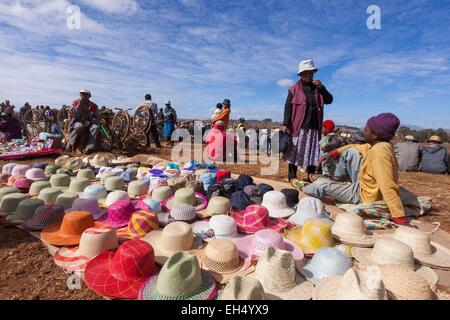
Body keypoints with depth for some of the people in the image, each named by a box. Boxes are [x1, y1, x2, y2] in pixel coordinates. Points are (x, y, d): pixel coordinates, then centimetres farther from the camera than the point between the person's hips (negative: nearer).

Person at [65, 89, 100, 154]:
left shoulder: (93, 106, 5)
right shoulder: (76, 103, 5)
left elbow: (97, 118, 1)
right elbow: (71, 115, -7)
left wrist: (90, 121, -20)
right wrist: (79, 105, -15)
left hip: (87, 125, 1)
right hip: (76, 123, -1)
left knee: (95, 127, -33)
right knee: (79, 126, -38)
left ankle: (89, 148, -40)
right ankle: (70, 145, -26)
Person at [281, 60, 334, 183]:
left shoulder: (317, 88, 15)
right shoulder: (295, 89, 2)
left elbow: (329, 100, 9)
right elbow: (288, 107, -3)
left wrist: (321, 88, -4)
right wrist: (285, 124, -12)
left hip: (314, 127, 4)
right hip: (298, 127, -4)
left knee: (313, 153, 5)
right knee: (295, 152, 0)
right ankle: (292, 175, 10)